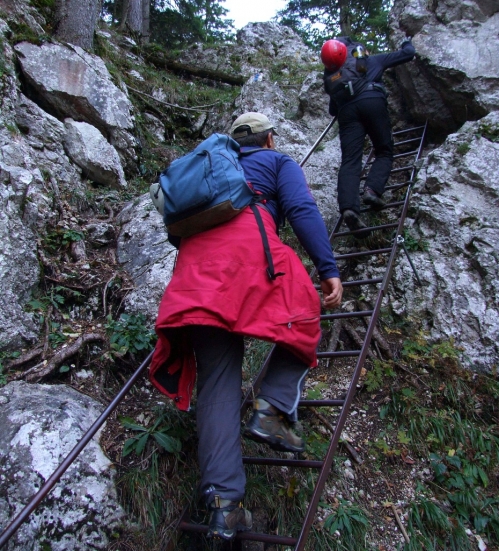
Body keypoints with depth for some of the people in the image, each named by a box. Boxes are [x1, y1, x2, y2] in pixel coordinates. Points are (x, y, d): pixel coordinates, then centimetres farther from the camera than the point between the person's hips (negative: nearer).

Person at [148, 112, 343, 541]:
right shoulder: (279, 162, 23)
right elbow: (303, 211, 4)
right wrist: (329, 270, -2)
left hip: (193, 259, 5)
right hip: (248, 243, -5)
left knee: (217, 381, -1)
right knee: (302, 318, 14)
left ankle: (224, 502, -7)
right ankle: (273, 408, -8)